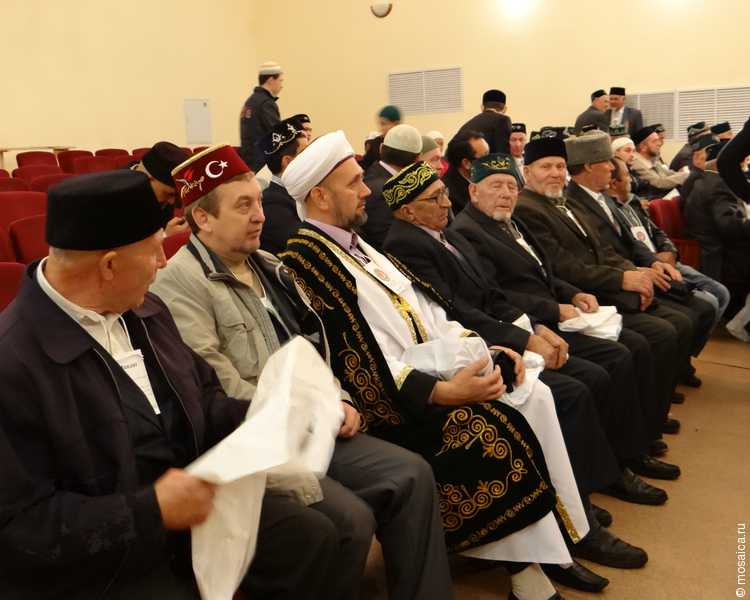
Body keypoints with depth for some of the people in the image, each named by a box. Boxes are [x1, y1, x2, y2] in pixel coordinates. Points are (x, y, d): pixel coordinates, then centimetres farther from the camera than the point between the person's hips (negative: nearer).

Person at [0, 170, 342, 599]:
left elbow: (199, 399, 14)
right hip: (96, 564, -7)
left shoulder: (144, 310, 2)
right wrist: (151, 510, -26)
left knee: (314, 537, -1)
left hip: (191, 498, 7)